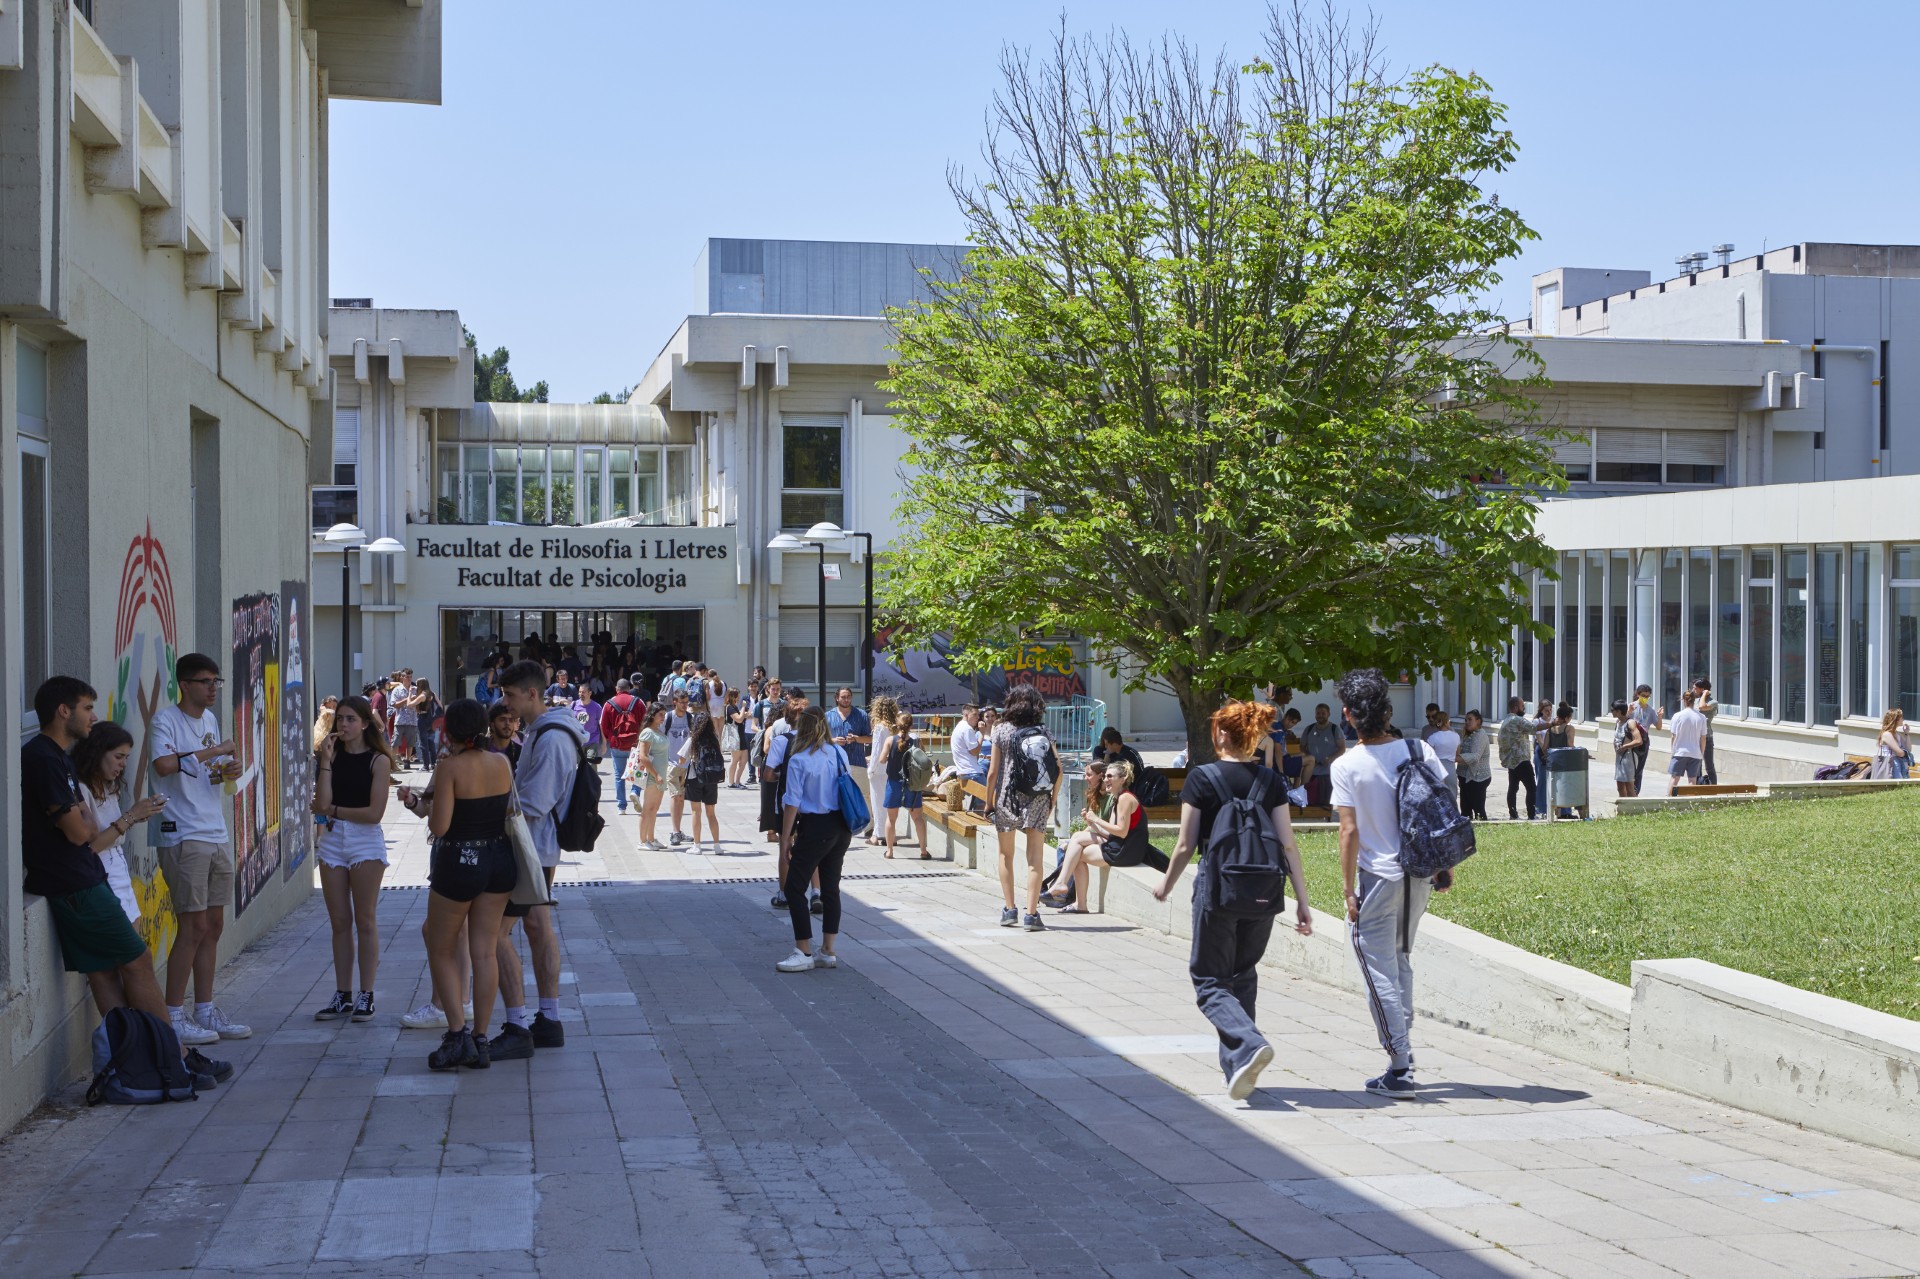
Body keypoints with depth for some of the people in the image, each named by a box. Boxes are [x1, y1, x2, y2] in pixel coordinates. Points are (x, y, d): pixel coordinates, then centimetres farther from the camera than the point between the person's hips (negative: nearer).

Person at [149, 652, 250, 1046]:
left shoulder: (210, 719, 15)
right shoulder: (167, 719, -11)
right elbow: (164, 765, -29)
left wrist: (227, 771, 4)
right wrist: (212, 751, -21)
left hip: (216, 834, 8)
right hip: (183, 836, -8)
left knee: (214, 925, 10)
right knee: (194, 926, -8)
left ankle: (205, 1011, 18)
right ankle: (173, 1017, 1)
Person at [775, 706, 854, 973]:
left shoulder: (798, 760, -13)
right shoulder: (839, 754, 3)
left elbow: (792, 803, -13)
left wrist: (785, 839, -7)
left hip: (815, 828, -6)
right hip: (842, 828, 7)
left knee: (793, 888, 2)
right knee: (830, 888, 14)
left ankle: (804, 953, -1)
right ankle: (828, 952, 18)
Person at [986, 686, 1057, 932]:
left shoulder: (1002, 731, -2)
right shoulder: (1043, 733, 3)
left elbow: (992, 772, -4)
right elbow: (1058, 769, -1)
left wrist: (988, 802, 5)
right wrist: (1052, 800, 10)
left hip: (1007, 798, -1)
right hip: (1037, 800, 1)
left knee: (1006, 855, 15)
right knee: (1034, 858, -1)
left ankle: (1009, 910, 16)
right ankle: (1031, 914, -8)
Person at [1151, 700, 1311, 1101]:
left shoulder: (1201, 779, -6)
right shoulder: (1270, 780, 3)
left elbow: (1185, 845, -3)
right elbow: (1288, 844, -1)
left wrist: (1166, 885, 14)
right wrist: (1302, 902, 2)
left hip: (1217, 891, -4)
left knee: (1210, 982, 5)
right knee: (1242, 976, 19)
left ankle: (1249, 1045, -22)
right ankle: (1236, 1068, 19)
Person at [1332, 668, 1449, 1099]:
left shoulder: (1347, 766, -13)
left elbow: (1350, 831, -14)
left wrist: (1349, 891, -8)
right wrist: (1444, 865, 14)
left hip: (1377, 878, -5)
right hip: (1419, 875, 5)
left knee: (1381, 974, 2)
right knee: (1401, 961, 23)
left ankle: (1399, 1071, -1)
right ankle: (1403, 1048, 26)